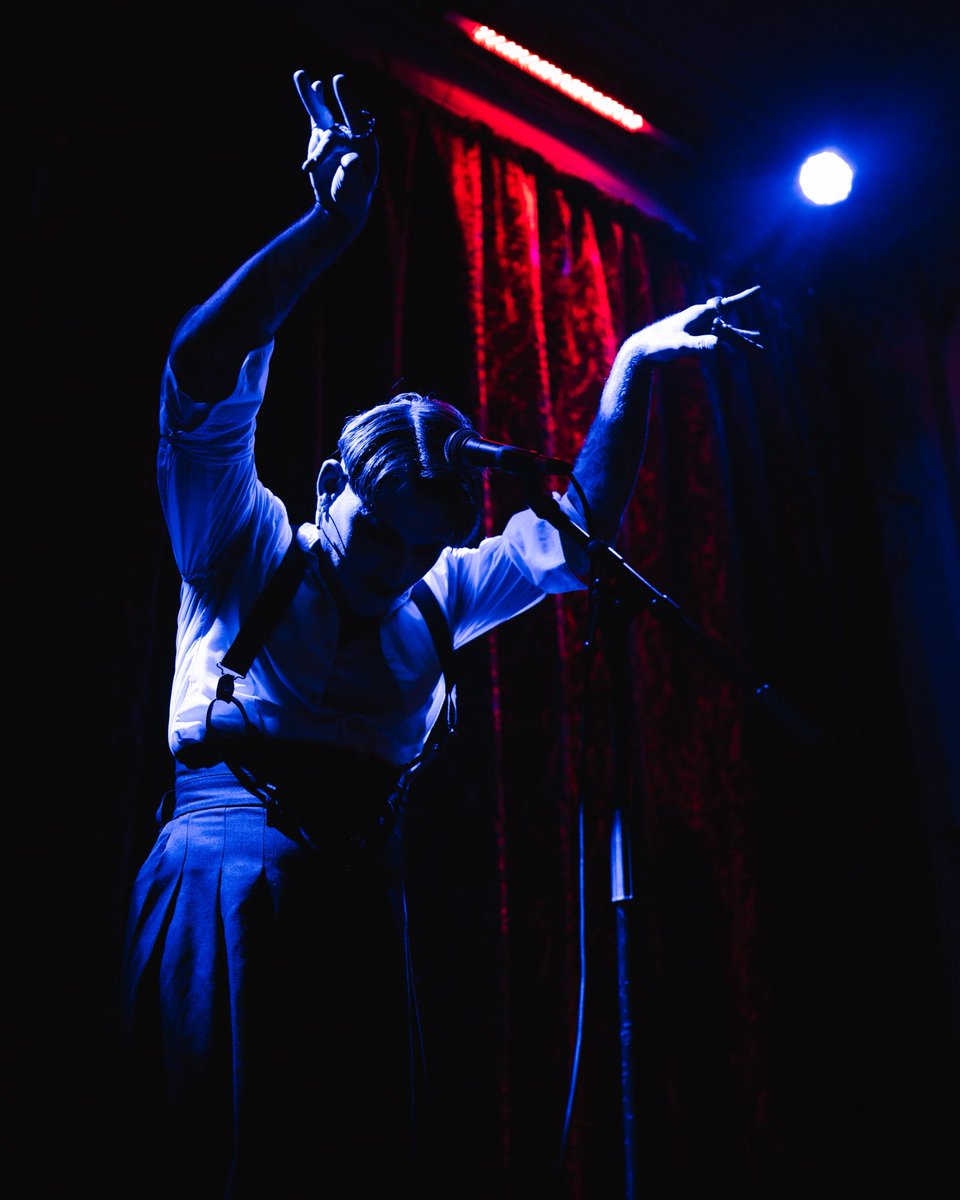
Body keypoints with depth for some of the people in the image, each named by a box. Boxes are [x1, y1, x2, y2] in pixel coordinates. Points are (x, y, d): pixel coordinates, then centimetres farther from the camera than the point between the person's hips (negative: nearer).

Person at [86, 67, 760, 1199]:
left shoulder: (436, 603, 17)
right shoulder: (245, 554, 5)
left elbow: (578, 529, 21)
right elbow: (203, 371, -7)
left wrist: (630, 366, 17)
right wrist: (333, 218, -11)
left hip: (362, 895, 5)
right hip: (223, 882, -4)